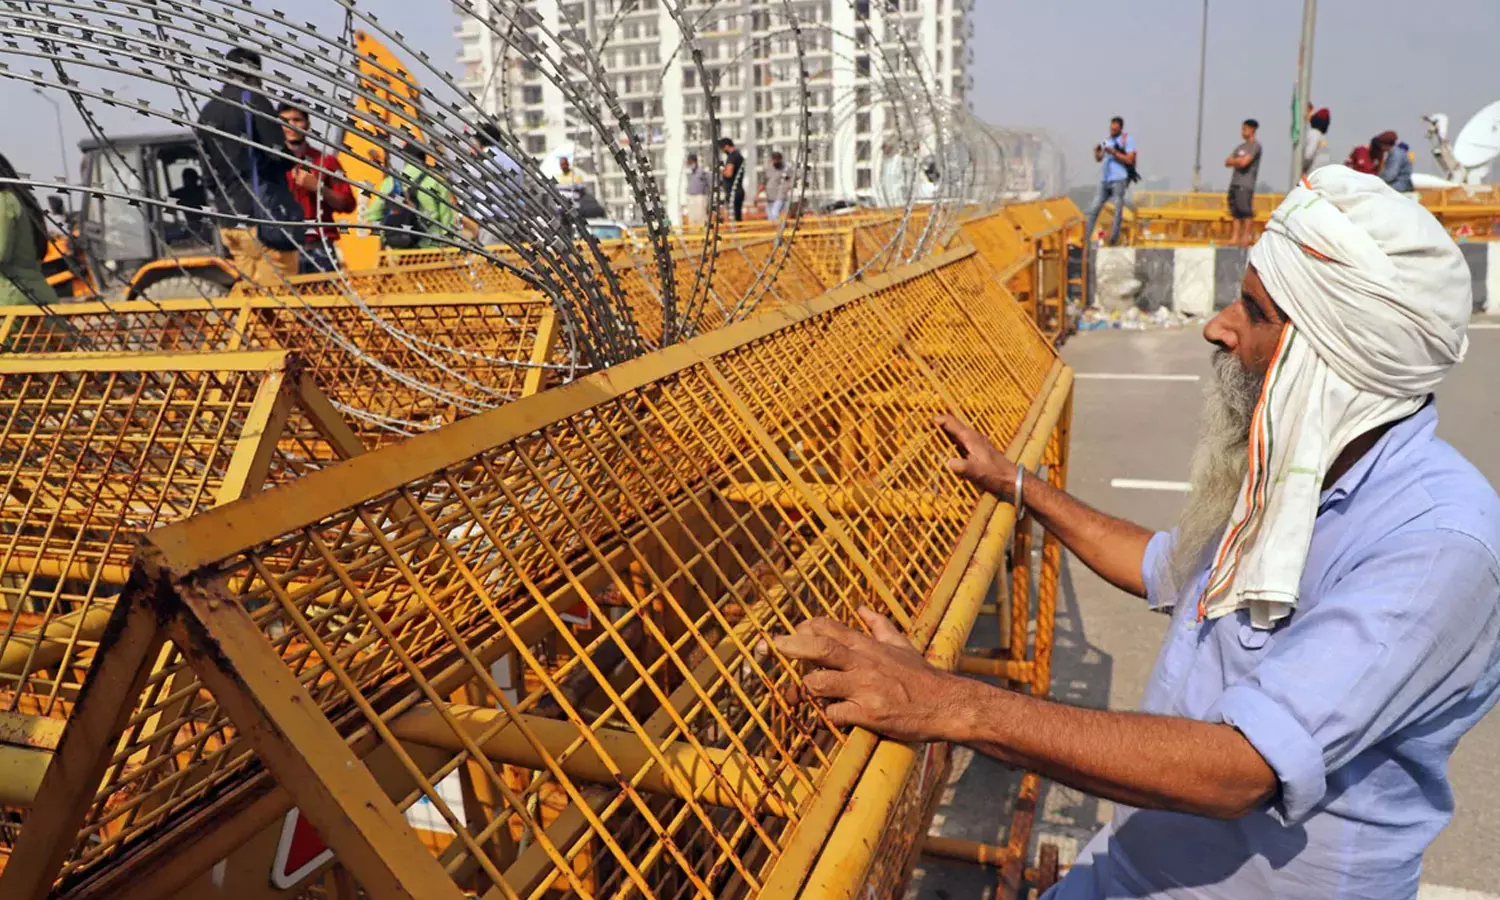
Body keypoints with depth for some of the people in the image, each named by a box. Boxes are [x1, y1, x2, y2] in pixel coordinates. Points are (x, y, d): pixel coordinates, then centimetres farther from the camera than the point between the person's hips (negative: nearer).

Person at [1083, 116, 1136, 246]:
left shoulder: (1128, 140, -1)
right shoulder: (1106, 141, 16)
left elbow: (1129, 160, -9)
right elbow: (1098, 159, 11)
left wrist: (1113, 152, -15)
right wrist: (1096, 151, -10)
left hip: (1119, 180, -6)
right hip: (1104, 180, 6)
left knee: (1118, 211, -3)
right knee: (1094, 209, 2)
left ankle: (1113, 240, 0)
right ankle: (1086, 238, 6)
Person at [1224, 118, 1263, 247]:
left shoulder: (1255, 146, -3)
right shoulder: (1241, 147, 22)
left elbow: (1244, 162, -13)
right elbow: (1227, 162, 15)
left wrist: (1234, 161, 6)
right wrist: (1239, 161, -3)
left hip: (1246, 184, -8)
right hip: (1235, 182, 8)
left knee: (1246, 211, -9)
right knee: (1236, 211, 6)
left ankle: (1246, 237, -7)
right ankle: (1236, 237, 7)